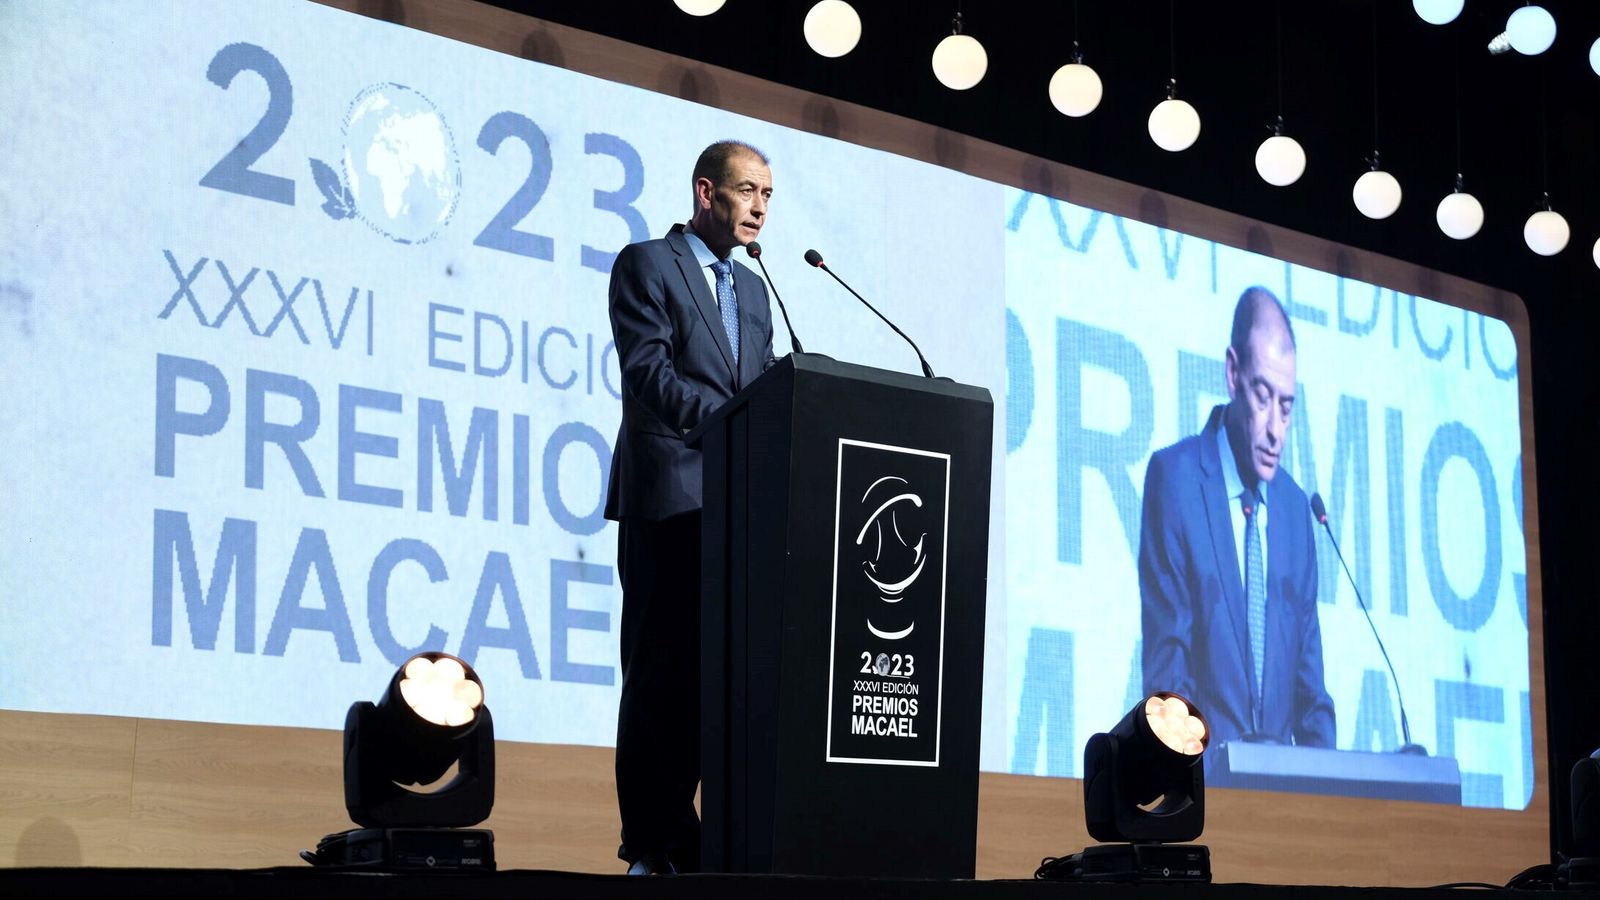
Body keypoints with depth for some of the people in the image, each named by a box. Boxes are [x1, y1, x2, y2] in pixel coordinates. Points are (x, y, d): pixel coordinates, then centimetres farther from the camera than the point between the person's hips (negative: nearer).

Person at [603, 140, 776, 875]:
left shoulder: (753, 291, 22)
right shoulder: (646, 265, 1)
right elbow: (648, 374, -13)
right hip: (667, 499, -6)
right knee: (662, 674, -6)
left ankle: (687, 839, 7)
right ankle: (652, 847, -3)